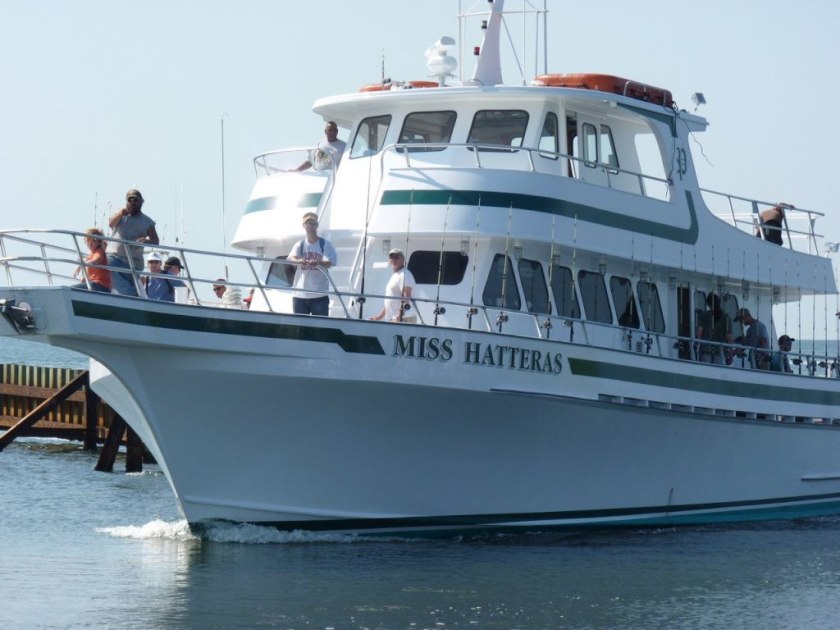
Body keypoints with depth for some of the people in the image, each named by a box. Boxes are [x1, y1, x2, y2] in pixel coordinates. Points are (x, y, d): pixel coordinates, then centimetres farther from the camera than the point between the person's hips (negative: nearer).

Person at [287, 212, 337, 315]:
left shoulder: (325, 244, 2)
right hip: (300, 294, 3)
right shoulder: (300, 245, 10)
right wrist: (299, 261, -33)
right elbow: (291, 258, -8)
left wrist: (317, 262, -35)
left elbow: (329, 263, -12)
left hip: (319, 295, -3)